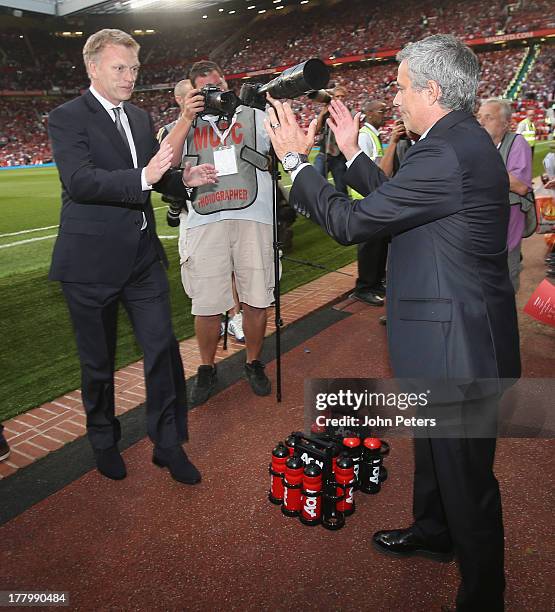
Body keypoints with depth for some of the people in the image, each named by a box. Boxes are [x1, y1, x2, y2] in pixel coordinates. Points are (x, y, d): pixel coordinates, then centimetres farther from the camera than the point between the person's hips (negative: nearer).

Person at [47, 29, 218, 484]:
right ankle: (104, 440, 34)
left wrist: (184, 178, -2)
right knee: (98, 360, 10)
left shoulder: (141, 117, 13)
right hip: (92, 260, -5)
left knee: (163, 348, 3)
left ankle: (168, 442, 20)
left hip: (143, 255, 5)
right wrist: (143, 177, -34)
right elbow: (80, 181, -21)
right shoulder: (67, 118, -7)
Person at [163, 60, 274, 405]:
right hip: (206, 222, 1)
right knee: (206, 305, 0)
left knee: (256, 299, 2)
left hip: (254, 218, 0)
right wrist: (188, 118, -1)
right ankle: (207, 369, 21)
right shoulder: (186, 124, 19)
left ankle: (254, 363, 23)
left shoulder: (253, 117, 17)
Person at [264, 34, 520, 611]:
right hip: (449, 334, 11)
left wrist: (295, 158, -10)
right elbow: (394, 199, 14)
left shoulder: (448, 154, -25)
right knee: (434, 447, 29)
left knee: (466, 477, 9)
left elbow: (350, 221, -22)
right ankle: (432, 532, 54)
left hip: (455, 346, -11)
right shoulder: (460, 140, 8)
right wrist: (351, 153, 14)